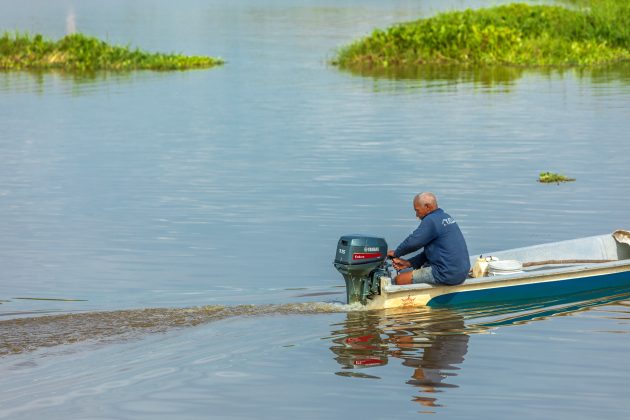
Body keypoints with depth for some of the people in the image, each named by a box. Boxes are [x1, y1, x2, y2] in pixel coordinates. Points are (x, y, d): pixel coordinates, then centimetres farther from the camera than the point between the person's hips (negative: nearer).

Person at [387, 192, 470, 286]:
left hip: (447, 274, -10)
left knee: (399, 280, -5)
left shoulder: (431, 221, -14)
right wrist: (409, 263, 13)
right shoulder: (446, 217, 16)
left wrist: (395, 253, 8)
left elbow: (412, 242, -11)